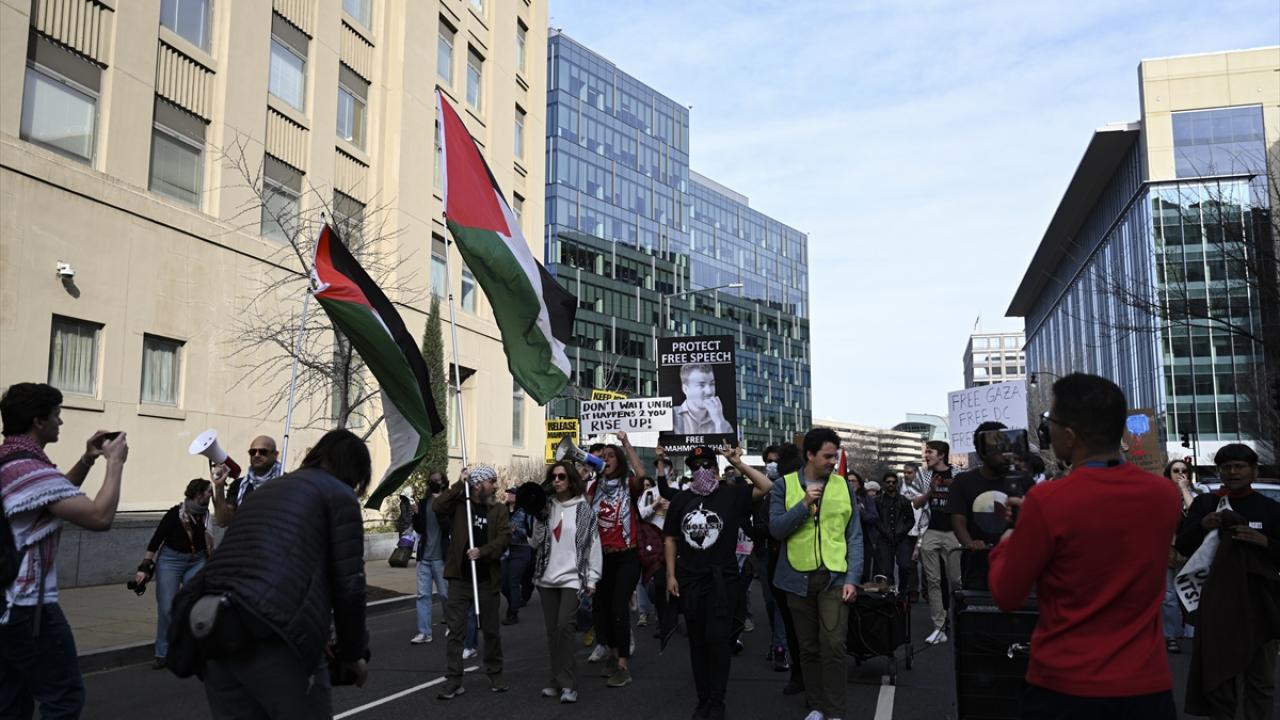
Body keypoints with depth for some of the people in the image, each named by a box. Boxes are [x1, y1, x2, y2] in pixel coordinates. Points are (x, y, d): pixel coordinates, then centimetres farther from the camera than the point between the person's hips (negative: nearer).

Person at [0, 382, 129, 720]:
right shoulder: (31, 469, -21)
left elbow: (58, 495, 25)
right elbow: (100, 516, -26)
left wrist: (87, 460, 11)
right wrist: (115, 462, -15)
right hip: (28, 607, -10)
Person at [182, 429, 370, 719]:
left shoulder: (266, 490, 29)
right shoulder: (339, 494, 7)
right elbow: (347, 585, -1)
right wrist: (352, 653, 13)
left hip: (212, 629, 7)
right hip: (273, 636, -7)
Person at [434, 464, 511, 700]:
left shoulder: (499, 509, 5)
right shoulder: (459, 504, 2)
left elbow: (505, 537, -6)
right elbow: (437, 506, -17)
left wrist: (482, 551, -20)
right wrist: (460, 484, -17)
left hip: (487, 580, 1)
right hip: (460, 578, -1)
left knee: (491, 630, 11)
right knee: (455, 631, 1)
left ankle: (495, 675, 26)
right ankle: (453, 681, 8)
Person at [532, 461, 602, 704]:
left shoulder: (583, 509, -2)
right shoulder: (546, 506, 7)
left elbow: (593, 544, -2)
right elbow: (536, 542, 6)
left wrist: (592, 579, -5)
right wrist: (539, 518, -10)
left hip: (572, 577, -4)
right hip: (547, 577, 4)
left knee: (564, 626, -15)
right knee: (552, 630, 8)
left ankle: (568, 684, -7)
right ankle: (556, 681, 18)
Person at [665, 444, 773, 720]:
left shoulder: (731, 494, -2)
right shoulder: (681, 499, 6)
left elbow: (767, 487, -13)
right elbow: (670, 539, 11)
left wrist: (738, 464, -14)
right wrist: (671, 575, 6)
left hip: (722, 579, -3)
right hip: (689, 581, 3)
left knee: (718, 638, -7)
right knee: (697, 640, 10)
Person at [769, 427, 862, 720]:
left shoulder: (843, 486, 4)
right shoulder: (784, 486, 1)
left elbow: (854, 537, 3)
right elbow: (776, 529, -7)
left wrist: (852, 579, -5)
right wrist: (805, 504, -16)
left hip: (834, 577, -1)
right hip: (799, 578, 1)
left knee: (833, 646, -10)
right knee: (808, 648, 11)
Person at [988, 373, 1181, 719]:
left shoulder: (1047, 501, -19)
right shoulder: (1165, 494, -5)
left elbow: (1007, 597, -8)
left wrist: (1005, 545, 11)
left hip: (1064, 686, -4)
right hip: (1147, 684, 4)